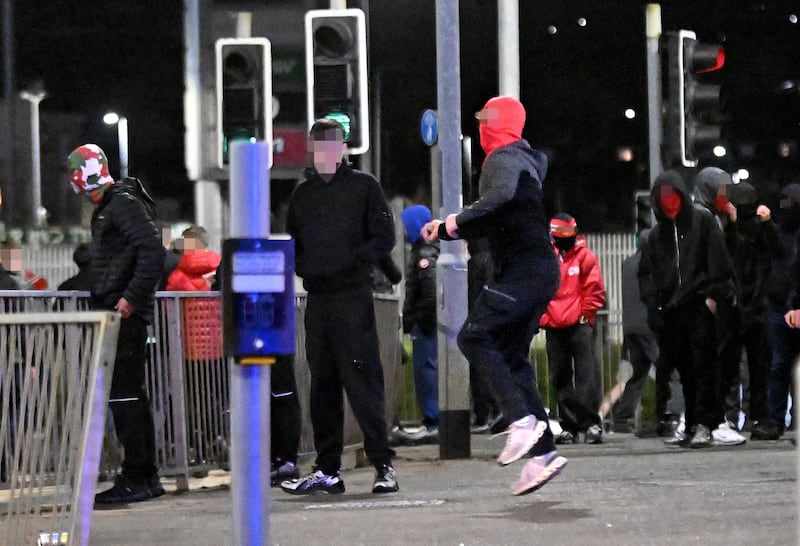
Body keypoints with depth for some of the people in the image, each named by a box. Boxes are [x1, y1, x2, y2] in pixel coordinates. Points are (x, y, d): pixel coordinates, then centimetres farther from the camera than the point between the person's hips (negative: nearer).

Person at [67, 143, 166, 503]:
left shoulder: (125, 204, -10)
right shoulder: (105, 209, 21)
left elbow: (153, 252, -20)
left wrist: (131, 298, -23)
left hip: (125, 314, -10)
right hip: (114, 314, 10)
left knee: (124, 394, -9)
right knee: (130, 394, 12)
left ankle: (137, 479, -7)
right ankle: (145, 477, 18)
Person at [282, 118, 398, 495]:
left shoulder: (363, 185, 4)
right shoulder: (302, 193, 17)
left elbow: (384, 238, -1)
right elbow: (292, 245, 21)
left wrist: (348, 261, -12)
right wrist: (306, 268, 2)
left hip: (353, 297, -5)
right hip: (317, 299, 5)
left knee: (363, 382, -9)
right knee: (322, 385, 6)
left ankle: (383, 466, -6)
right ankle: (327, 470, 10)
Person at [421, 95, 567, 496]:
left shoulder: (504, 159, -7)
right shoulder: (523, 159, 25)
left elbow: (501, 195, -32)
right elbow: (494, 223, 32)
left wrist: (461, 218, -21)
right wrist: (445, 230, 30)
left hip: (524, 271, -10)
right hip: (538, 271, 10)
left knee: (474, 337, -13)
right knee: (511, 357, 8)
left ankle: (522, 420, -22)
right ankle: (542, 452, 4)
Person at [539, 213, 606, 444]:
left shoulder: (585, 256, 2)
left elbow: (595, 289, -1)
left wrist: (586, 315, -5)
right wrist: (543, 316, 4)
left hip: (580, 326, -4)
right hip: (554, 328, 4)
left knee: (587, 375, -8)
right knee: (560, 379, 6)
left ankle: (591, 423, -8)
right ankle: (569, 426, 12)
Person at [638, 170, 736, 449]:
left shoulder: (703, 221, 6)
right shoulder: (656, 235, 19)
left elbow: (718, 259, -2)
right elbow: (646, 273, 16)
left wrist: (713, 295, -10)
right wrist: (653, 306, 4)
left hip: (700, 307, -4)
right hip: (671, 311, 4)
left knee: (703, 366, -8)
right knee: (685, 371, 4)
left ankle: (704, 425, -10)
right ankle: (691, 426, 7)